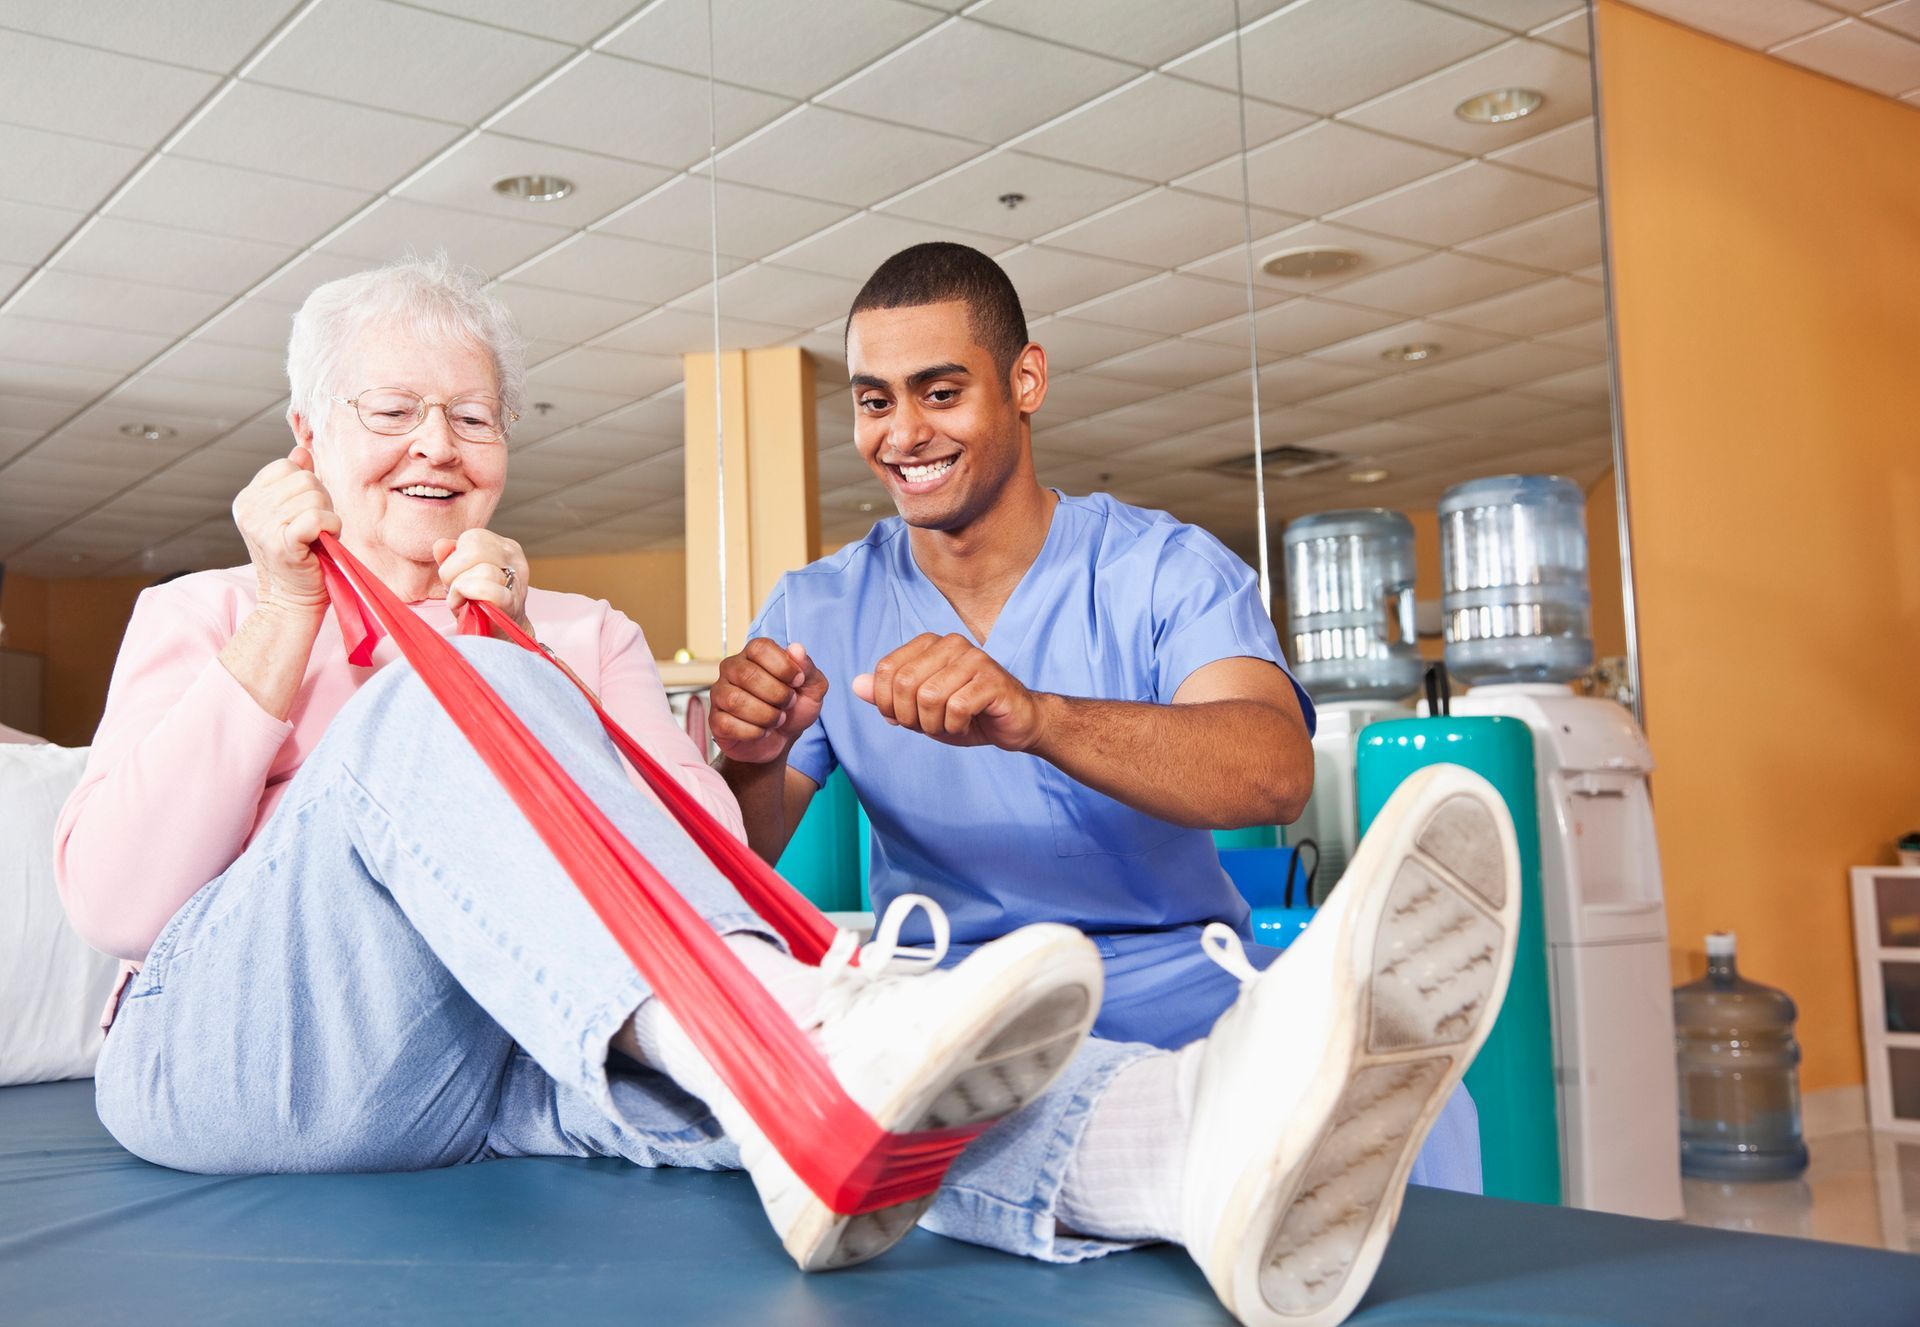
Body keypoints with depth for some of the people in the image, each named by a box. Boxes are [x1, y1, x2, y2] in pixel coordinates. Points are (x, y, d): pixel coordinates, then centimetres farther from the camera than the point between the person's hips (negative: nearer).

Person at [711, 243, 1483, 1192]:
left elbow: (1277, 774, -22)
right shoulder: (815, 612, 7)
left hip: (1176, 984, -2)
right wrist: (748, 763, -24)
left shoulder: (1168, 571, -2)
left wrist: (1030, 715, -40)